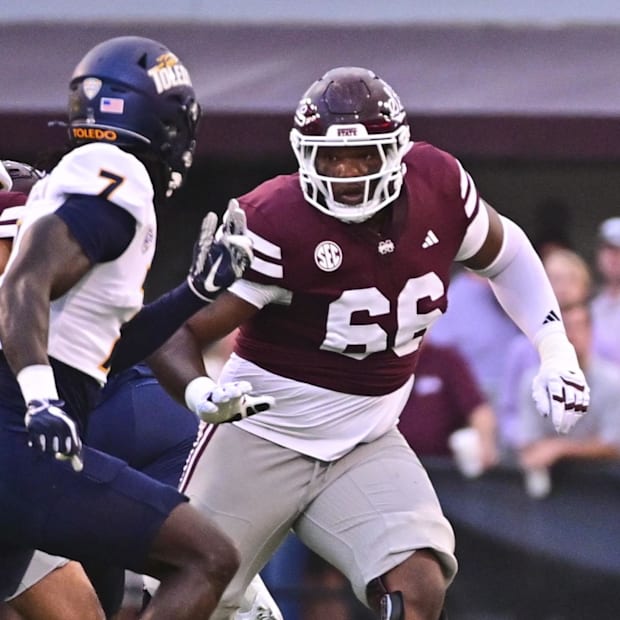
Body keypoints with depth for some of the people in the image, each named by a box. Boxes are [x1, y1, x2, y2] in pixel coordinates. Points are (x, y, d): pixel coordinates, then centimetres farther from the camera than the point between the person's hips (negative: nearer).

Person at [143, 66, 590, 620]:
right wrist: (201, 394, -43)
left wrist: (556, 350, 6)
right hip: (262, 441, -3)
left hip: (364, 446, 3)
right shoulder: (274, 224, -23)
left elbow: (503, 253, 14)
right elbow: (179, 331, -21)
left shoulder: (437, 186, -9)